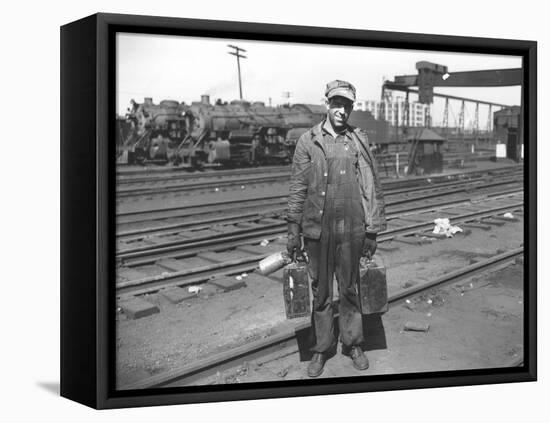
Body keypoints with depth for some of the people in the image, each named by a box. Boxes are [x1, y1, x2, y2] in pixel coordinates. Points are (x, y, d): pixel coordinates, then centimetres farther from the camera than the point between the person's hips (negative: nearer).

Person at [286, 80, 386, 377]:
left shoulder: (359, 141, 3)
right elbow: (297, 188, 2)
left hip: (351, 230, 0)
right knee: (320, 291, 10)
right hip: (317, 229, 0)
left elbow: (372, 188, 3)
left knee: (350, 289, 12)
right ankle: (322, 347, 23)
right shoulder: (308, 140, 1)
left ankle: (352, 343, 27)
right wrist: (293, 230, -1)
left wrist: (372, 231, 1)